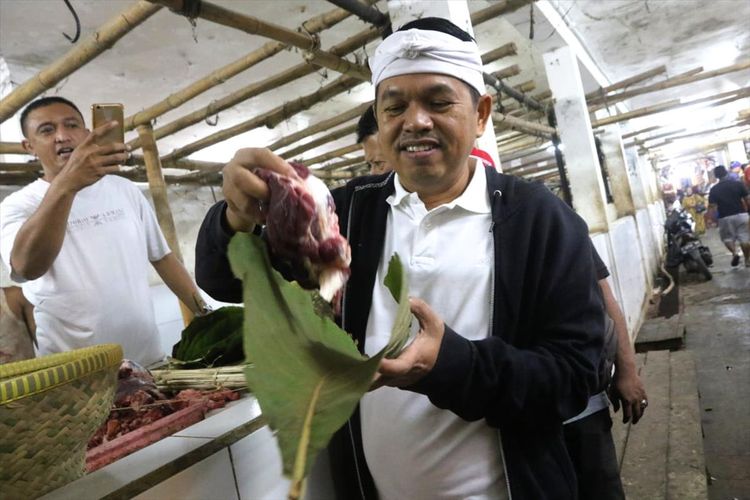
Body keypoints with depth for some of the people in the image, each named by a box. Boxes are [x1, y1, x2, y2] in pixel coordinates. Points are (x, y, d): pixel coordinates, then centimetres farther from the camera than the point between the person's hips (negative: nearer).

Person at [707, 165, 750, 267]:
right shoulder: (738, 184, -3)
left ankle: (734, 252, -9)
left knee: (727, 237, 16)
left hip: (725, 217, -1)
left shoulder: (714, 189, -5)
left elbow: (712, 206, -7)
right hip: (741, 214, 1)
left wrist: (713, 218, 1)